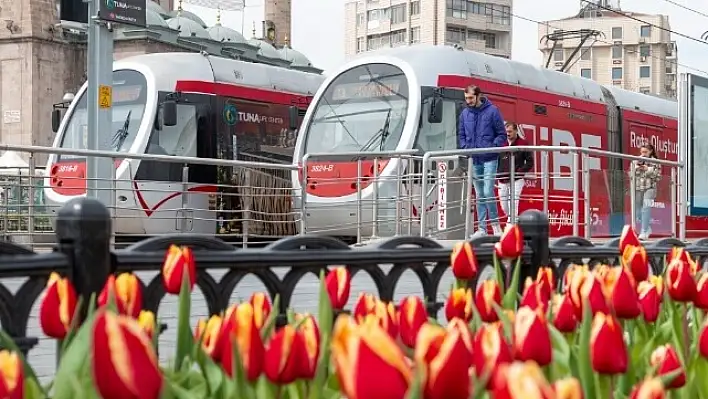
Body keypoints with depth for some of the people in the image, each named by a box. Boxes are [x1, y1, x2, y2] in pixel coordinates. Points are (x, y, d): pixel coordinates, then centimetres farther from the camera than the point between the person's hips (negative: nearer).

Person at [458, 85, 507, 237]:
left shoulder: (492, 111, -4)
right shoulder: (465, 114, 8)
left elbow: (502, 134, -2)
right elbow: (461, 135, 17)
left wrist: (492, 146, -15)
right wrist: (465, 147, 0)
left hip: (489, 159, -4)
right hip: (474, 160, 4)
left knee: (488, 192, -12)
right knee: (479, 195, 9)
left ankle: (495, 223, 4)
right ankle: (482, 228, 14)